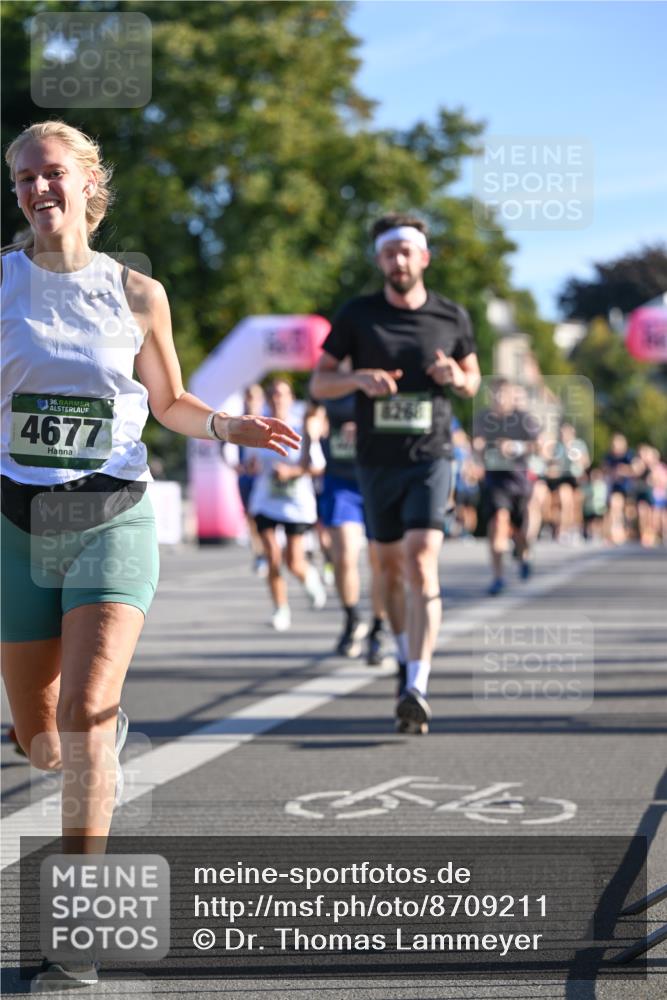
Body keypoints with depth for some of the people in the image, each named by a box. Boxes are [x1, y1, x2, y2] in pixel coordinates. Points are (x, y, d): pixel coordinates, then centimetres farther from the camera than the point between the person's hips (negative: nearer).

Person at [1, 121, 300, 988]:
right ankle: (109, 731, 48)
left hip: (112, 519, -1)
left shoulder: (136, 294, 2)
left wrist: (228, 427, -6)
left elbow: (169, 404, 14)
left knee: (82, 717, -19)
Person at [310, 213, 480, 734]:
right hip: (377, 461, 2)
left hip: (431, 457, -2)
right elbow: (319, 383, 2)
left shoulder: (453, 317, 1)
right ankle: (406, 656, 39)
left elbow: (473, 381, 15)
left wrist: (457, 376, -9)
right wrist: (360, 378, -18)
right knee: (392, 567, 14)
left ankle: (417, 688, -24)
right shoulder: (357, 315, 0)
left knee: (422, 563, -17)